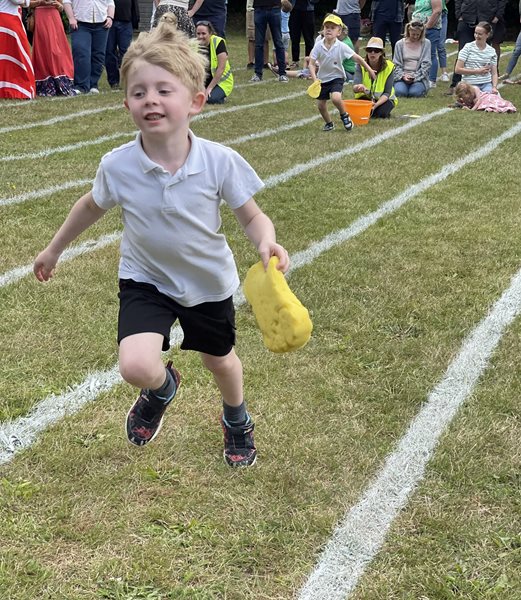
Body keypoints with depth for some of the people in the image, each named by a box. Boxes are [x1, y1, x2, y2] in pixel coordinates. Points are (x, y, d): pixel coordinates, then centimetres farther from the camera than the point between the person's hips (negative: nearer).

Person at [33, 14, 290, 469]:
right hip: (146, 279, 0)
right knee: (136, 366, -21)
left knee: (219, 360, 22)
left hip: (209, 281, 0)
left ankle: (237, 422, 58)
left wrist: (267, 244, -37)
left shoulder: (220, 162, -25)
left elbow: (252, 217, -14)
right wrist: (55, 249, 14)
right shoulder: (117, 166, -21)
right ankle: (162, 388, 20)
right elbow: (92, 207, 0)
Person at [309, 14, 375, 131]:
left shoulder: (341, 47, -16)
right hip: (322, 78, 3)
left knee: (336, 98, -28)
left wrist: (369, 69, -4)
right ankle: (328, 123, 34)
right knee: (320, 104, 7)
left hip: (337, 77, -3)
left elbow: (357, 58, -8)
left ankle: (344, 116, 2)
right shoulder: (318, 46, -13)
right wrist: (315, 80, -27)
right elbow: (311, 64, -14)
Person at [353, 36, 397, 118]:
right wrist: (358, 88, -56)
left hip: (383, 99, -1)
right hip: (365, 97, 1)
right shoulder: (361, 65, -15)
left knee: (381, 113, -32)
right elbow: (355, 87, -30)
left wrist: (376, 104, -35)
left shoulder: (389, 67, -17)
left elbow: (387, 93, -17)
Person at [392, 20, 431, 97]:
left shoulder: (426, 43, 4)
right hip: (402, 76, 0)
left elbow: (426, 64, 0)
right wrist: (403, 76, -13)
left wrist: (415, 76, -13)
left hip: (419, 77, 0)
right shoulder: (400, 44, 7)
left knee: (414, 93, -29)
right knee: (400, 92, -29)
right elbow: (396, 65, 5)